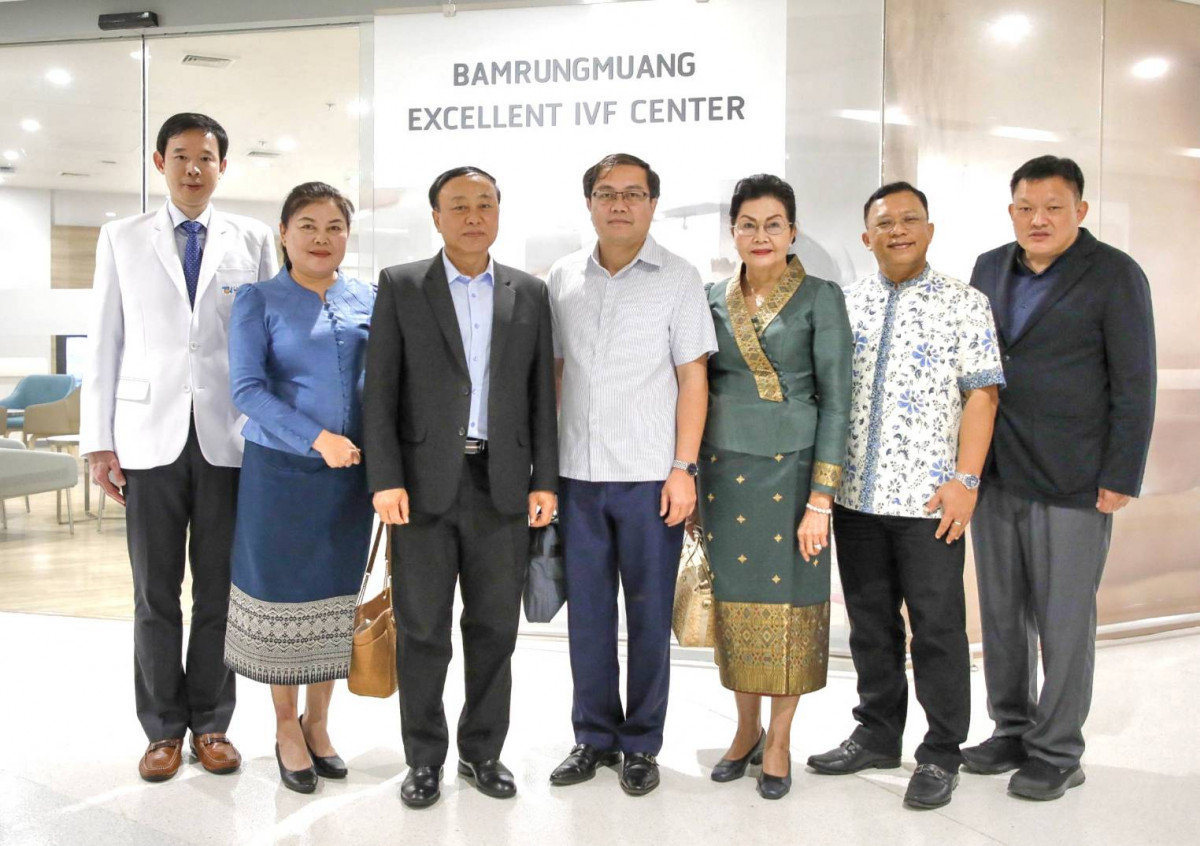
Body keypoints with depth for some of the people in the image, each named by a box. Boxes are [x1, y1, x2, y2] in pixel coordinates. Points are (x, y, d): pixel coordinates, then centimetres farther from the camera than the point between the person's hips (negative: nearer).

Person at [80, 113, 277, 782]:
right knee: (155, 594, 6)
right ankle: (164, 728, 19)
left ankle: (212, 723, 21)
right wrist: (99, 442, 1)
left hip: (230, 438, 0)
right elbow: (106, 342, 6)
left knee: (219, 590, 7)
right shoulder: (123, 239, 8)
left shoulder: (253, 240, 7)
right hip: (150, 437, 0)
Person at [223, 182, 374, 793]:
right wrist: (317, 439, -21)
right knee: (280, 600, 7)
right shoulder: (258, 301, -3)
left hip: (350, 475, 3)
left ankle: (317, 722, 29)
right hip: (280, 471, -3)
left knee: (335, 601, 11)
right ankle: (286, 729, 25)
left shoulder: (367, 301, 7)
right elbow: (246, 389, -12)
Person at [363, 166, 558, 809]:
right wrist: (385, 480, -10)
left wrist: (545, 481, 2)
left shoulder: (530, 293, 8)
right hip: (425, 483, -2)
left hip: (503, 484, 2)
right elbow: (380, 390, -2)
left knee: (494, 626, 9)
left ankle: (483, 750, 25)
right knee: (422, 628, 6)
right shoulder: (400, 286, 2)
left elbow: (540, 394, 8)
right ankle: (425, 759, 20)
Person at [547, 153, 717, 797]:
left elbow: (693, 378, -3)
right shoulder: (562, 279, 9)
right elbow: (554, 372, 13)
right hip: (576, 473, 3)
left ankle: (641, 744, 20)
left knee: (649, 613, 5)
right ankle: (594, 736, 24)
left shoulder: (677, 279, 0)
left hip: (649, 476, -3)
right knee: (586, 610, 10)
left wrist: (682, 468, -10)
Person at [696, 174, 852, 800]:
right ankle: (746, 728, 27)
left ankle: (779, 740, 20)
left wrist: (821, 498, -12)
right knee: (733, 598, 9)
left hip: (790, 466, -3)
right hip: (723, 468, 3)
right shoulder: (713, 300, 8)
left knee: (789, 598, 3)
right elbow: (697, 389, 12)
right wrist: (688, 478, 8)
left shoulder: (820, 298, -3)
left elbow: (835, 401, -7)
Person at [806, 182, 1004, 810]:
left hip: (928, 498, -4)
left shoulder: (964, 304, -1)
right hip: (856, 495, 4)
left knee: (938, 627, 4)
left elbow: (981, 395, -6)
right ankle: (878, 734, 30)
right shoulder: (845, 306, 10)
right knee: (870, 622, 14)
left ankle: (941, 754, 18)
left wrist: (965, 480, -14)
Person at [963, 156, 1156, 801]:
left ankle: (1057, 753, 17)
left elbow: (1135, 384, -6)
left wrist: (1121, 479, -11)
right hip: (993, 475, 5)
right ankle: (1011, 732, 28)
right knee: (1001, 613, 13)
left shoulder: (1115, 275, -4)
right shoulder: (989, 269, 11)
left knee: (1064, 620, 3)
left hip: (1072, 481, -5)